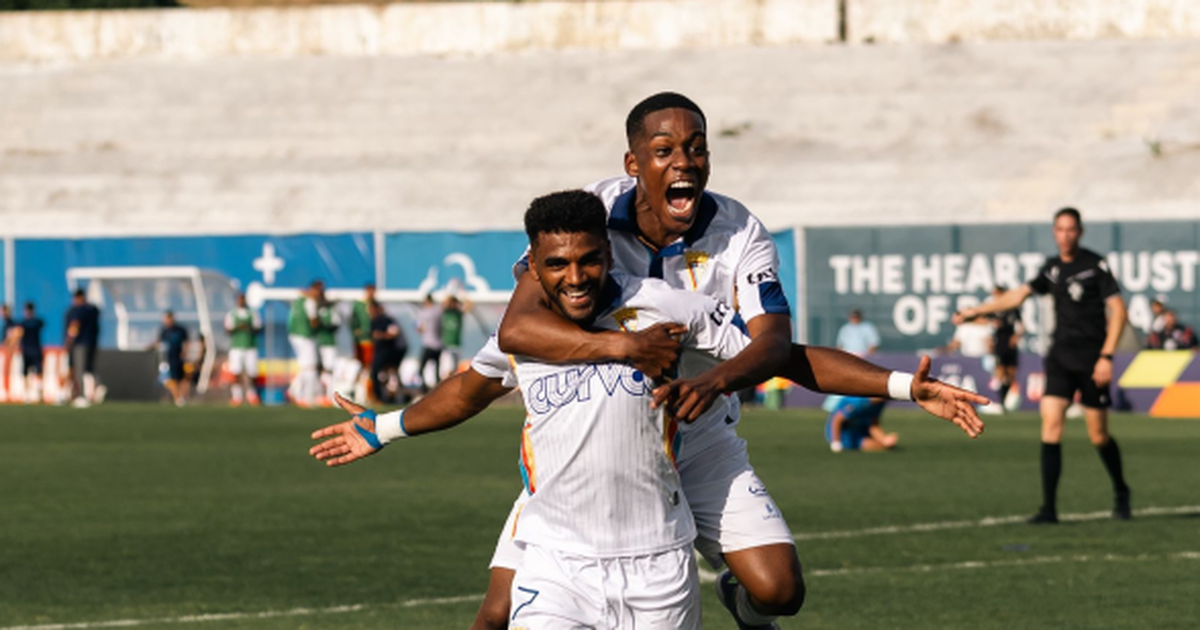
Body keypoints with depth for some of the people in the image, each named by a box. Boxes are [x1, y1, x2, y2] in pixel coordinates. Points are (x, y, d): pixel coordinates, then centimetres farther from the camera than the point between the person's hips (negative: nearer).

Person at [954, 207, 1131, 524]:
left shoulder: (1096, 265, -5)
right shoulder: (1052, 269, 10)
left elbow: (1118, 310, -8)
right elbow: (1019, 295, 17)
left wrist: (1107, 357, -14)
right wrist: (976, 311, 13)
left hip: (1091, 358, -4)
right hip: (1060, 355, 4)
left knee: (1098, 435, 0)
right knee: (1051, 424, -10)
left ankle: (1121, 495, 26)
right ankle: (1049, 507, -10)